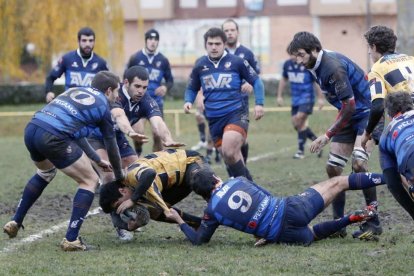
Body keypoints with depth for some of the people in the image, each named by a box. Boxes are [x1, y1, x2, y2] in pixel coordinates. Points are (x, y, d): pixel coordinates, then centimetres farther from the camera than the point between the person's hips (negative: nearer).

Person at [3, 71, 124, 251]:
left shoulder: (75, 91, 29)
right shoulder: (103, 106, 11)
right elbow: (111, 145, 18)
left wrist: (97, 159, 42)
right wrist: (119, 178, 32)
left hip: (31, 129, 7)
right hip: (53, 138, -7)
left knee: (45, 173, 38)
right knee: (90, 181, 9)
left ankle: (15, 222, 38)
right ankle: (71, 239, 3)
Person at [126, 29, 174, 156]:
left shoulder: (163, 60, 3)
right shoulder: (135, 58, -1)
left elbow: (170, 80, 10)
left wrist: (166, 87, -10)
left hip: (156, 102, 2)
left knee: (158, 135, 2)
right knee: (139, 132, -18)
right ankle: (137, 154, 10)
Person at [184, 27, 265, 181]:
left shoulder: (237, 62, -4)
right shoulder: (200, 65, 6)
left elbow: (256, 81, 4)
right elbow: (192, 89, 18)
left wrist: (259, 103, -8)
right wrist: (188, 101, -2)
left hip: (236, 114, -5)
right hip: (213, 119, 5)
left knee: (229, 152, -24)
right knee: (229, 156, 9)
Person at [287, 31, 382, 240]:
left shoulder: (333, 67, -25)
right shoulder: (317, 67, 4)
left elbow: (349, 106, -25)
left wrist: (328, 135, -21)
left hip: (367, 113, -10)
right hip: (350, 117, 10)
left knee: (358, 164, -23)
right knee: (333, 168, 3)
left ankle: (373, 223, -16)